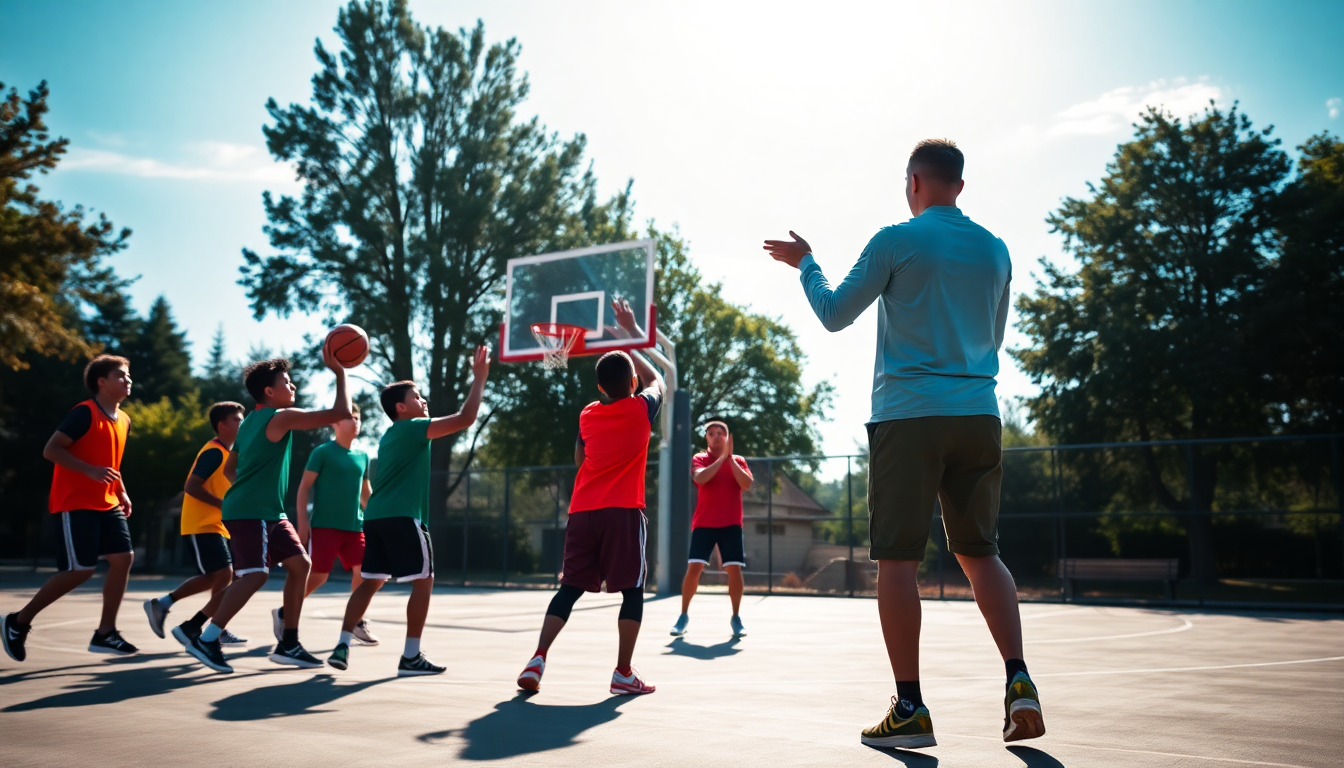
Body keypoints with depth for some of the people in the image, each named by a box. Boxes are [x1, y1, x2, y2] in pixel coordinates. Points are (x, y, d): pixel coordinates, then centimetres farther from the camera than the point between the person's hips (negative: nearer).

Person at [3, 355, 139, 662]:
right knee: (81, 570, -9)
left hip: (106, 504, 8)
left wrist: (122, 493, 13)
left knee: (124, 557, -4)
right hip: (75, 504, -8)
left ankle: (105, 633, 4)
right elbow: (50, 450, -17)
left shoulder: (124, 420, 13)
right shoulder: (84, 413, -13)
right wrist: (90, 470, -27)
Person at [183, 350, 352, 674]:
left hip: (268, 512, 10)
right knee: (255, 574, -17)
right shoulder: (281, 417, -12)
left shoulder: (251, 422, 17)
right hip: (249, 513, -10)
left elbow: (229, 468, 25)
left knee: (300, 565, 7)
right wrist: (339, 372, -8)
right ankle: (206, 640, -9)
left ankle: (288, 644, 10)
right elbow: (340, 413, -16)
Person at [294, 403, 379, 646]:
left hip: (354, 527, 6)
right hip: (325, 526, -6)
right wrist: (302, 520, -13)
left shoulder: (362, 456, 12)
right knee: (318, 576, -6)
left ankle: (356, 621, 14)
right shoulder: (322, 452, -5)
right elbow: (304, 487, -6)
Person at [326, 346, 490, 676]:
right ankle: (411, 656, -2)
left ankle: (343, 645, 6)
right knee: (423, 581, -2)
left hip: (376, 516, 9)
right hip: (403, 517, -9)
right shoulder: (414, 427, -5)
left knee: (370, 582, 13)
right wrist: (479, 378, -6)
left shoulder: (390, 435, 21)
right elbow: (465, 418, -12)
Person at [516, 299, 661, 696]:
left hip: (582, 511, 4)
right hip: (624, 511, -4)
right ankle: (624, 672, 3)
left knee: (570, 587, 8)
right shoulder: (641, 409, 3)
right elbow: (656, 379, 24)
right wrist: (632, 332, 31)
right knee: (632, 590, 5)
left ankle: (538, 659, -3)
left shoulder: (587, 415, 12)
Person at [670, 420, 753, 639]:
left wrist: (730, 458, -14)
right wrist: (721, 458, -20)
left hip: (731, 524, 1)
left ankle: (735, 618, 10)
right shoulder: (699, 458, 3)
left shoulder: (738, 461, 8)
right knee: (694, 568, -8)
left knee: (734, 569, -5)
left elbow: (746, 484, -10)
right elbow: (700, 478, -18)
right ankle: (684, 615, 7)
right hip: (703, 523, -1)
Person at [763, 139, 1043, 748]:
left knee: (897, 559, 0)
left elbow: (834, 314, 5)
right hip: (979, 414, 5)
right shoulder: (995, 250, 12)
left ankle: (909, 708, 0)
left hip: (908, 415, -5)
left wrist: (804, 263, 21)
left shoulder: (896, 241, -3)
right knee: (979, 553, 14)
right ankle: (1019, 682, 1)